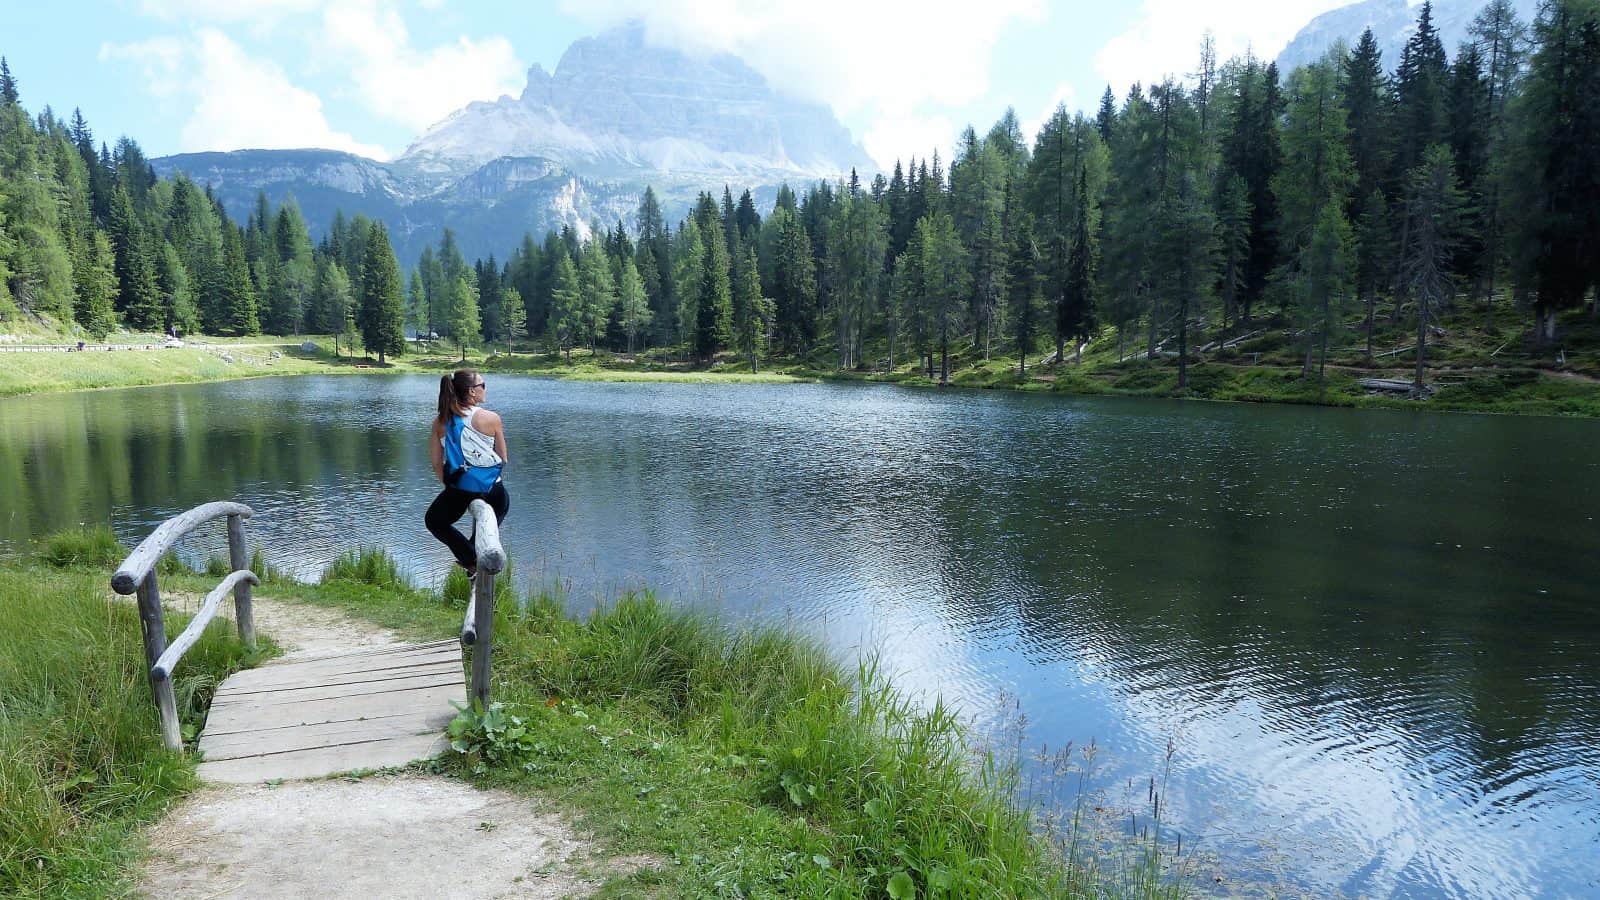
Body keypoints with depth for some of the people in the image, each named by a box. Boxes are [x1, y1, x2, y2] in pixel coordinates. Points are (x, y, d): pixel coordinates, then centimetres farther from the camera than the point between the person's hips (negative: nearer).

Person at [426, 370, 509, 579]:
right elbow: (503, 459, 1)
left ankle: (472, 561, 11)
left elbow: (437, 464, 3)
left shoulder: (440, 422, 0)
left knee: (434, 521, 27)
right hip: (491, 488, -1)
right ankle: (478, 548, 26)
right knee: (502, 503, 36)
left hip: (459, 487, 1)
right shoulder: (491, 419, -7)